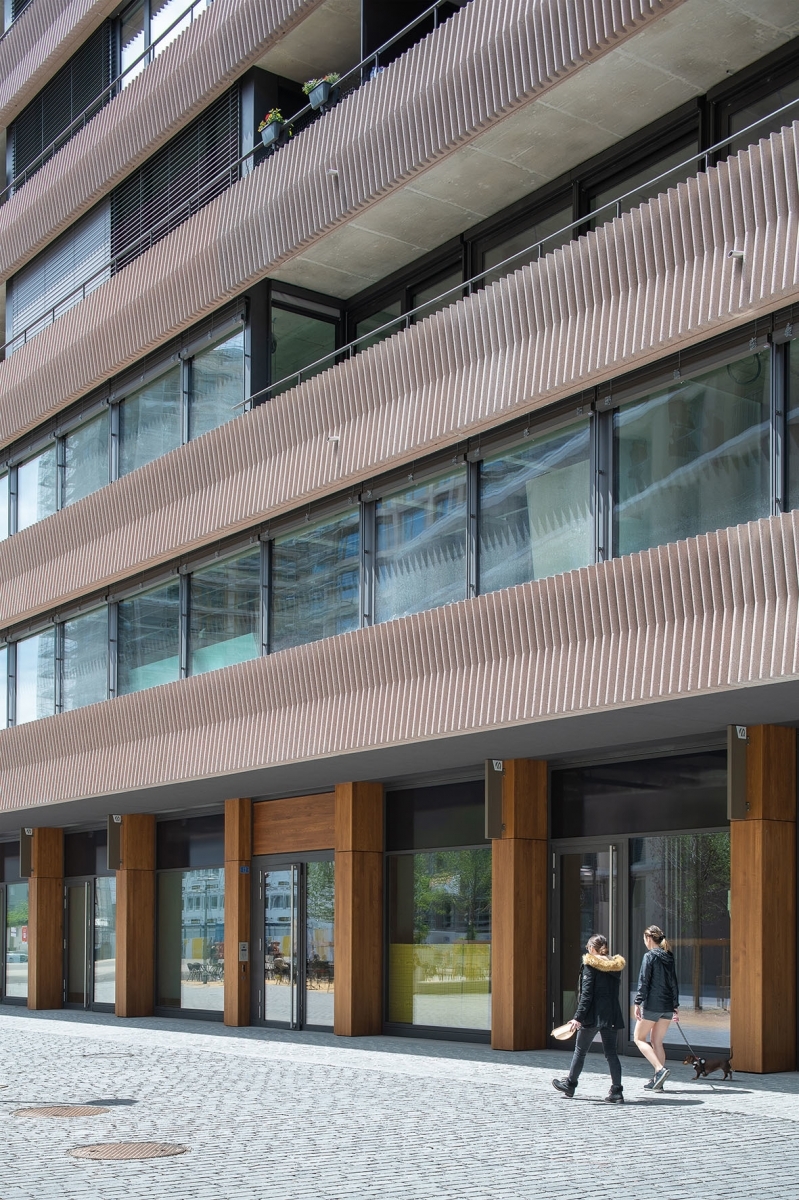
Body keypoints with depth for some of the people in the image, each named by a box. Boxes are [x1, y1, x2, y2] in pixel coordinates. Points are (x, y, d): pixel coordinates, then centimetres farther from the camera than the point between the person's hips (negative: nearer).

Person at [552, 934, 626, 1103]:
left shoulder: (590, 965, -10)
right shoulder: (615, 966, 9)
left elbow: (586, 994, -14)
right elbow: (614, 993, 14)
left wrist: (578, 1017, -14)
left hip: (593, 1015, -5)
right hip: (611, 1016, 6)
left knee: (580, 1050, 10)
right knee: (611, 1052, 5)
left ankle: (570, 1085, 23)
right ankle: (616, 1091, -2)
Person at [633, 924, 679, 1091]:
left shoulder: (650, 956, -9)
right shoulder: (669, 957, 12)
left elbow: (643, 982, -13)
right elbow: (673, 983, 16)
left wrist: (638, 1003, -12)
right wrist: (675, 1007, 20)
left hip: (652, 1005, -7)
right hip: (667, 1006, 7)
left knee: (639, 1038, 4)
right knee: (657, 1041, 13)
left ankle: (660, 1069, -13)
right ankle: (658, 1081, 10)